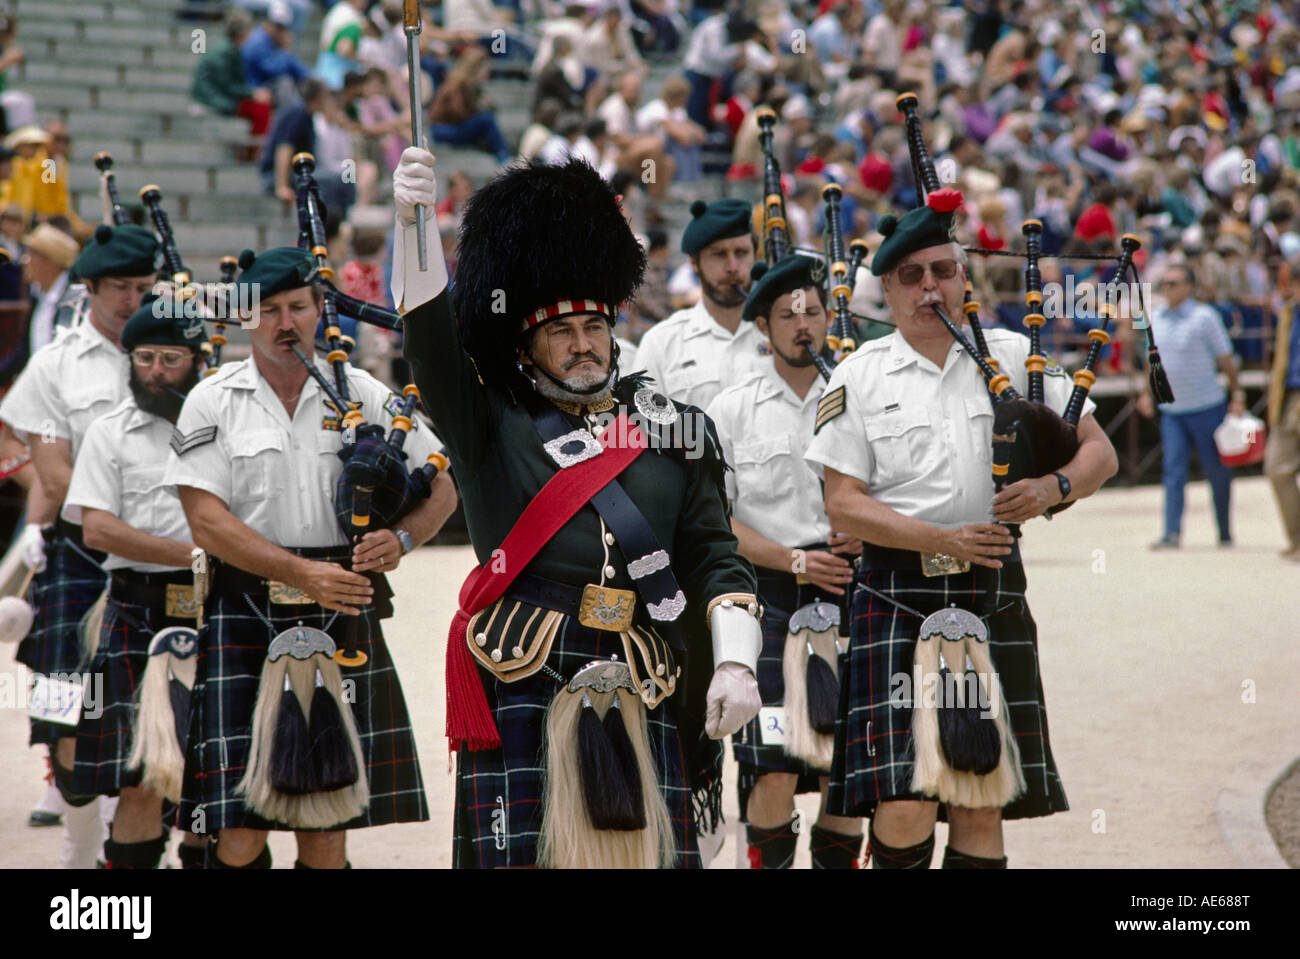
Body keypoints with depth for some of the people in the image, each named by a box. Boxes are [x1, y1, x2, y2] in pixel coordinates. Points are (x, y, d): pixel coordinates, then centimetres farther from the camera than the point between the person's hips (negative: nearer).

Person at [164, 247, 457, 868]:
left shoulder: (364, 395, 7)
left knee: (327, 831, 4)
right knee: (238, 834, -9)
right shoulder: (213, 402, 2)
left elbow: (441, 488, 11)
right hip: (245, 619, -2)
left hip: (342, 617, 2)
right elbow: (206, 521, -6)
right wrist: (303, 573, -16)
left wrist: (400, 538, -11)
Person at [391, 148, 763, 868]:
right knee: (525, 858, -7)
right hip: (525, 695, -2)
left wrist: (735, 662, -2)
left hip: (643, 700, 2)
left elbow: (715, 559, 13)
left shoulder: (673, 434, 16)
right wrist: (411, 218, -21)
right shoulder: (493, 428, 9)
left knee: (649, 854, 1)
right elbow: (428, 333, -6)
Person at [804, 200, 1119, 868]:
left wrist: (1053, 487, -11)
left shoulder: (1015, 356, 10)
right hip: (897, 595, -2)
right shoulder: (858, 378, 4)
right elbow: (843, 506, -1)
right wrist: (941, 540, -13)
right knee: (903, 805, -14)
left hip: (992, 594, 2)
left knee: (982, 805, 3)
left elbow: (1099, 452, 11)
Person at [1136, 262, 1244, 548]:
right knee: (1173, 471, -6)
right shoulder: (1156, 318, 8)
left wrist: (1237, 395, -7)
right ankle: (1172, 533, -11)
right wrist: (1147, 393, 19)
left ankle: (1225, 533, 16)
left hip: (1206, 406, -4)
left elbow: (1226, 358, -5)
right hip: (1171, 409, 4)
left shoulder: (1204, 317, -8)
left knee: (1217, 471, 4)